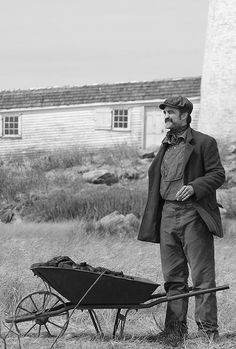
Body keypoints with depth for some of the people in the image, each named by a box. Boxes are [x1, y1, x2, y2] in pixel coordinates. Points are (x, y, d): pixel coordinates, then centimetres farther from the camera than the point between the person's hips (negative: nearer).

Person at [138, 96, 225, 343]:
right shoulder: (166, 146, 19)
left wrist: (194, 187, -22)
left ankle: (208, 329, -3)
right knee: (173, 277, 9)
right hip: (167, 214, 6)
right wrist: (152, 217, 13)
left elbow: (217, 175, -5)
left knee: (201, 276, -6)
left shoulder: (205, 143, -1)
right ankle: (175, 328, 14)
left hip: (193, 214, -6)